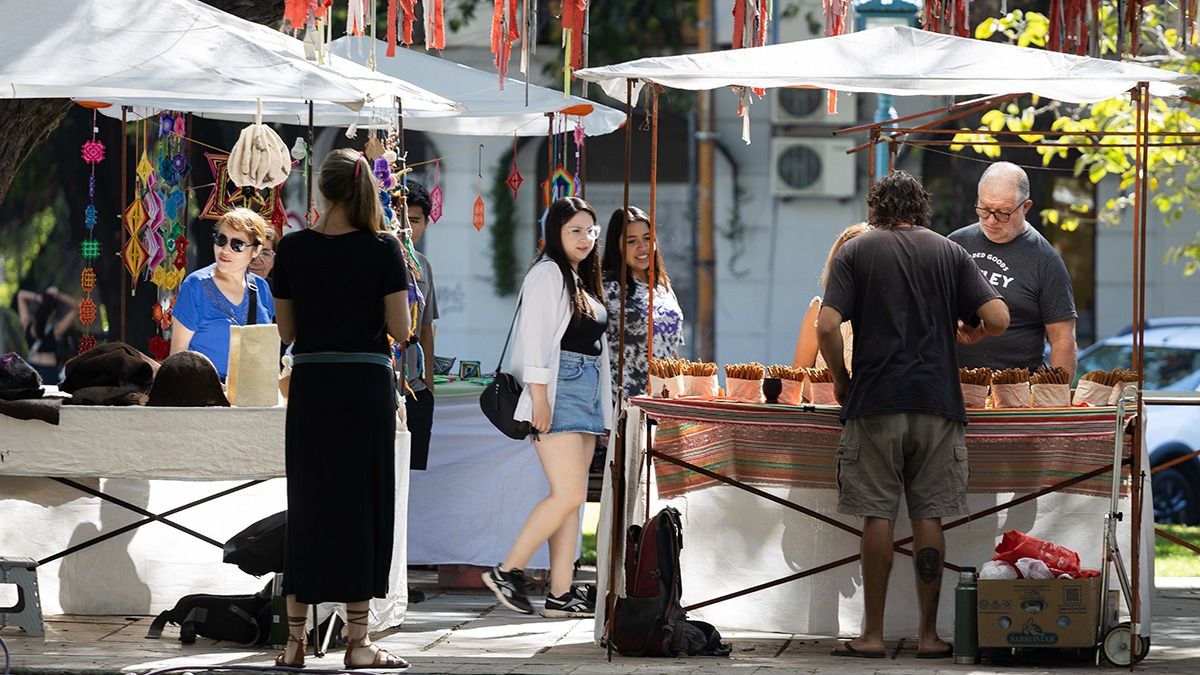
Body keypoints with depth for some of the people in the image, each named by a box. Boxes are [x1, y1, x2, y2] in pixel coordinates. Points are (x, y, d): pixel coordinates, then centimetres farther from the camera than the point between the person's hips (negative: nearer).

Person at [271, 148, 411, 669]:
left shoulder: (293, 249, -1)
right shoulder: (382, 249, -7)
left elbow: (286, 331, 4)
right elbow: (400, 328, -6)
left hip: (310, 386, 2)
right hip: (367, 386, -2)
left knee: (307, 508, 8)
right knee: (361, 506, 3)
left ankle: (295, 640, 8)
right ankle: (358, 642, 2)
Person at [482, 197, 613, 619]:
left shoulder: (585, 282, 21)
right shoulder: (547, 273, -6)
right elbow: (535, 338, -13)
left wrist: (604, 409, 18)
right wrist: (539, 398, -20)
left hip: (587, 394, 9)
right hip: (557, 392, -9)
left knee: (571, 498, 4)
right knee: (567, 495, -15)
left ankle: (561, 593, 3)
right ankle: (507, 572, -8)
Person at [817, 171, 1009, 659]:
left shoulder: (856, 251, 3)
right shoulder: (948, 252, 8)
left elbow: (827, 326, -9)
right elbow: (997, 319, -2)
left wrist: (841, 379, 6)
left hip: (875, 401, -1)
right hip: (937, 400, 1)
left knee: (877, 516, 1)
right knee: (929, 518, 5)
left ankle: (873, 634, 2)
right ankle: (929, 634, 6)